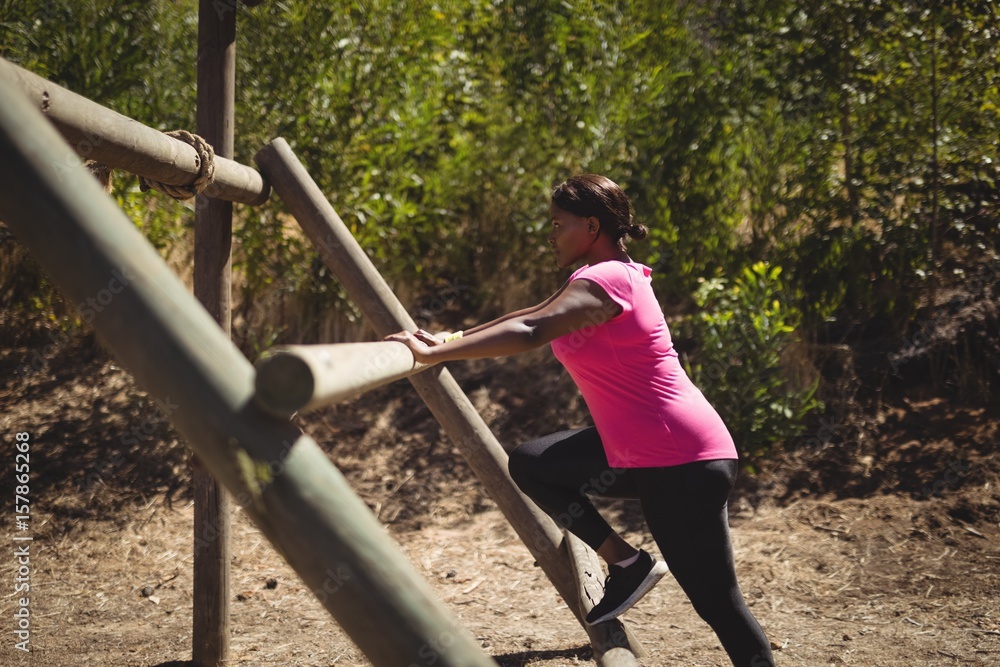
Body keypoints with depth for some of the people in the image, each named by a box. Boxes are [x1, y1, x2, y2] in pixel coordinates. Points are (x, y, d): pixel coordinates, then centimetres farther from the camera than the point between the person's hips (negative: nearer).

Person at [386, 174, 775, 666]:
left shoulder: (607, 280, -18)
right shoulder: (605, 274, 13)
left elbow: (530, 332, -31)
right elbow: (534, 315, 19)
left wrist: (436, 353, -35)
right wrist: (456, 338, 15)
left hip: (683, 465, -10)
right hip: (636, 452, 10)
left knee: (717, 602, -3)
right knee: (530, 464, 12)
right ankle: (626, 565, 14)